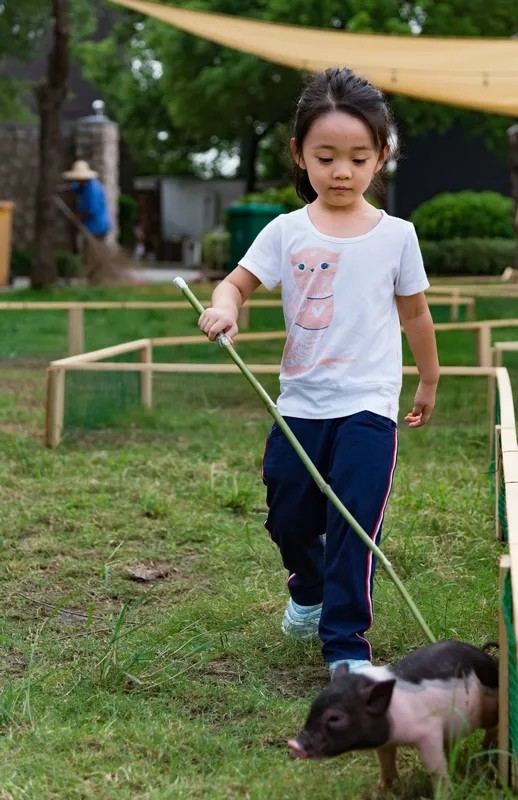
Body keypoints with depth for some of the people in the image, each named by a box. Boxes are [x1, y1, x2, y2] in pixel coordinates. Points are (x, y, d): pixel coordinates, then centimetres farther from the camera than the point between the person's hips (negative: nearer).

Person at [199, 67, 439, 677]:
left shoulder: (396, 236, 0)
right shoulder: (286, 232, 0)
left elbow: (414, 312, 10)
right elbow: (237, 282, 0)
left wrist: (429, 381, 20)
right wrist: (224, 307, -24)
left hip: (368, 405, -2)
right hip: (300, 404, 2)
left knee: (354, 523, -9)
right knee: (288, 518, 12)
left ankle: (346, 641, 1)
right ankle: (309, 594, 42)